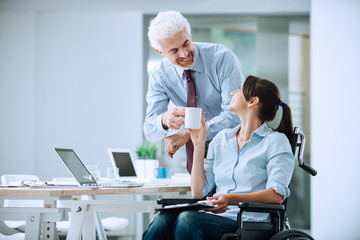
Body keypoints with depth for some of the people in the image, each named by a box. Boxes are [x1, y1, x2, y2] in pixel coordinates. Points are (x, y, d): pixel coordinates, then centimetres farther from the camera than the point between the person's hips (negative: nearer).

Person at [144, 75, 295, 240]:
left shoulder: (276, 141, 4)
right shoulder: (222, 138, 21)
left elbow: (277, 195, -11)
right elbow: (198, 193, 15)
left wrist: (231, 199, -25)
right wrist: (199, 144, 11)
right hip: (214, 216, 5)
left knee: (187, 219, -34)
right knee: (164, 219, -29)